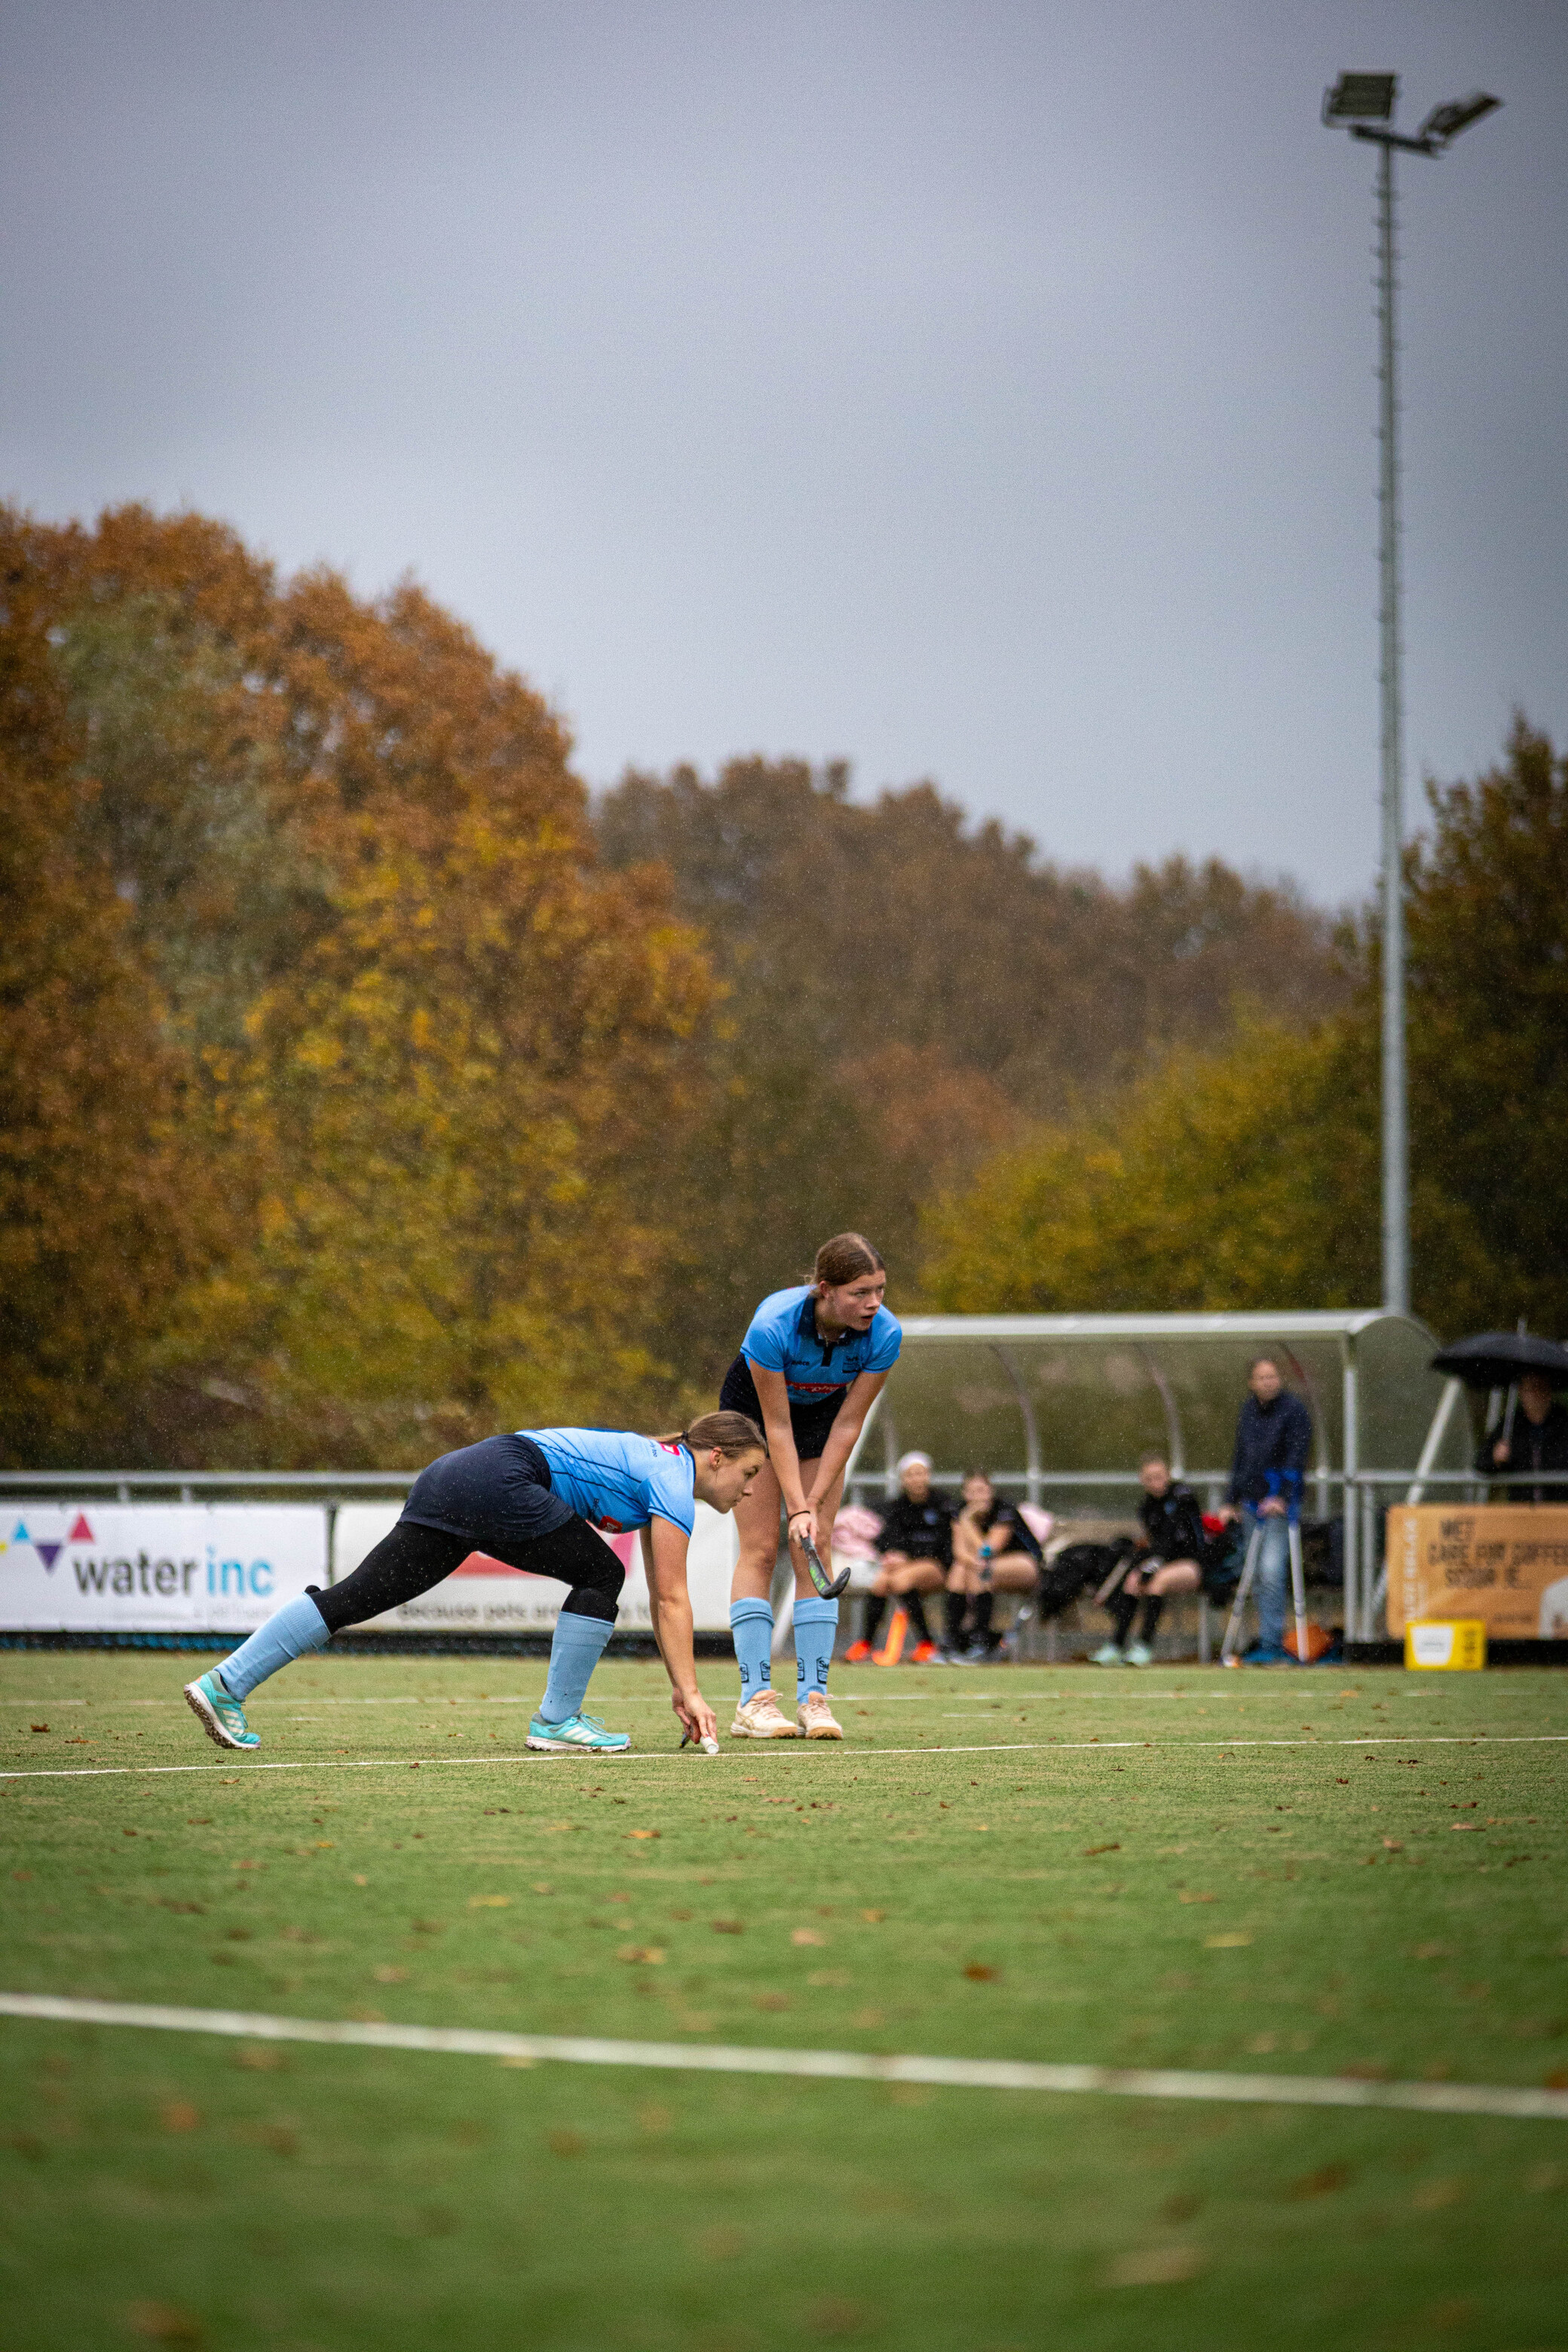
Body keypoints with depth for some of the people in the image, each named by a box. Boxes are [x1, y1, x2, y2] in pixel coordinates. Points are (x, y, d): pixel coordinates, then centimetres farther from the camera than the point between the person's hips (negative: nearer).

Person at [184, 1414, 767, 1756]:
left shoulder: (662, 1470, 24)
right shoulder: (673, 1484, -3)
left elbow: (660, 1598, 26)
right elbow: (673, 1599, -7)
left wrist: (678, 1687, 23)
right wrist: (690, 1690, -6)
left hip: (450, 1479, 9)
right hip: (499, 1480, -9)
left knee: (361, 1594, 2)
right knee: (599, 1574, -2)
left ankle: (225, 1684, -5)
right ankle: (556, 1722, 1)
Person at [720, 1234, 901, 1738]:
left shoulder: (884, 1333, -29)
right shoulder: (772, 1326, -38)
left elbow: (849, 1423, -21)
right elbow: (776, 1425, -29)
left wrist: (813, 1505, -22)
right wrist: (797, 1508, -31)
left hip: (823, 1415, 3)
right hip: (753, 1409, -3)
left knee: (815, 1552, -6)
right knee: (760, 1549, -10)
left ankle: (813, 1697, -7)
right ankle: (754, 1700, -13)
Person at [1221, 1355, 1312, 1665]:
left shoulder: (1294, 1410, -6)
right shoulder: (1248, 1412, 14)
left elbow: (1296, 1456, -13)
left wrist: (1282, 1497, -22)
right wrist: (1233, 1501, 20)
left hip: (1280, 1503, -7)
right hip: (1251, 1505, 7)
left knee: (1271, 1571, -16)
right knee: (1259, 1576, 6)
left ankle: (1271, 1644, -17)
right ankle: (1269, 1643, 12)